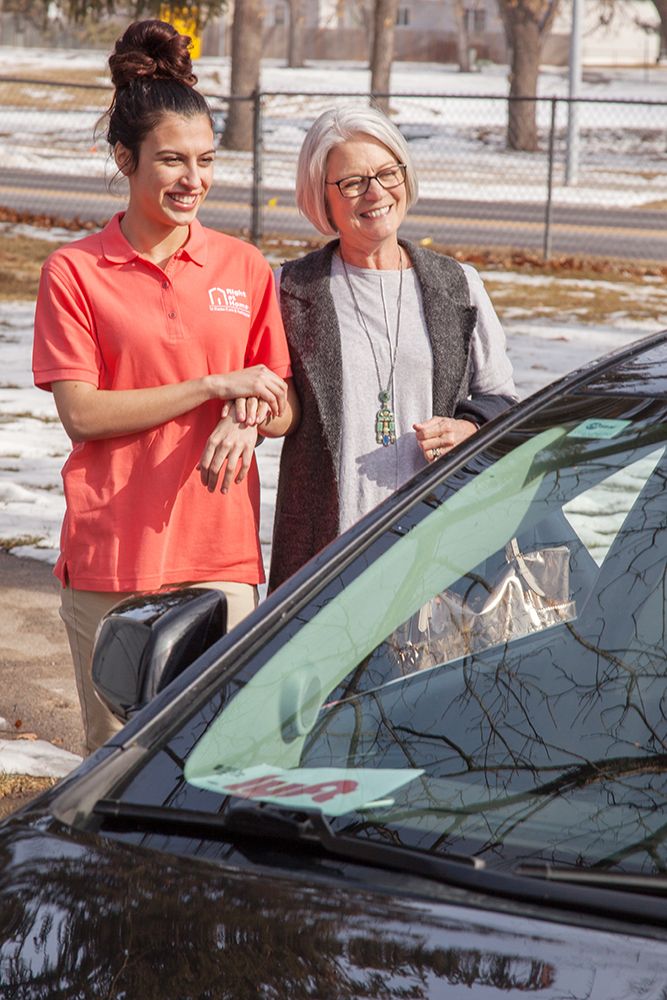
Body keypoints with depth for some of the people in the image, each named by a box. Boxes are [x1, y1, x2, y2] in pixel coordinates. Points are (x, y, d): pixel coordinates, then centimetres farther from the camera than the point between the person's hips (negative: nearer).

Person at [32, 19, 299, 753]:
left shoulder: (244, 269, 8)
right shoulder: (75, 272, -1)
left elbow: (286, 409, 11)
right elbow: (82, 414, -9)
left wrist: (249, 418, -13)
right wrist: (216, 385, -12)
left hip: (220, 555, 2)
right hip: (108, 560, -2)